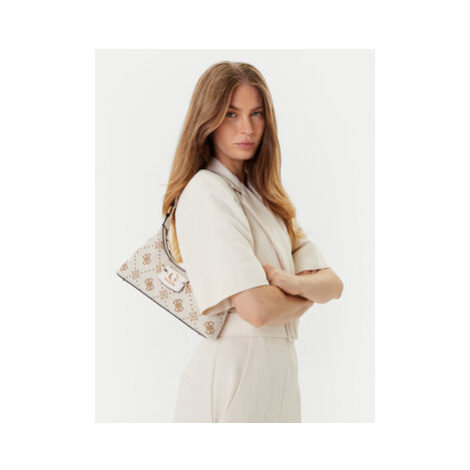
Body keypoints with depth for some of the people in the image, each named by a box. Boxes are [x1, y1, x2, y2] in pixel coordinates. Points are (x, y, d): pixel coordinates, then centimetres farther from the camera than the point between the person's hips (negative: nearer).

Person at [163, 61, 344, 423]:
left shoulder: (265, 197, 12)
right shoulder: (206, 192, -14)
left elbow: (333, 284, 5)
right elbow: (256, 308, -24)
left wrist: (291, 282, -17)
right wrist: (306, 296, -4)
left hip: (279, 365, 8)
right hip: (232, 372, -8)